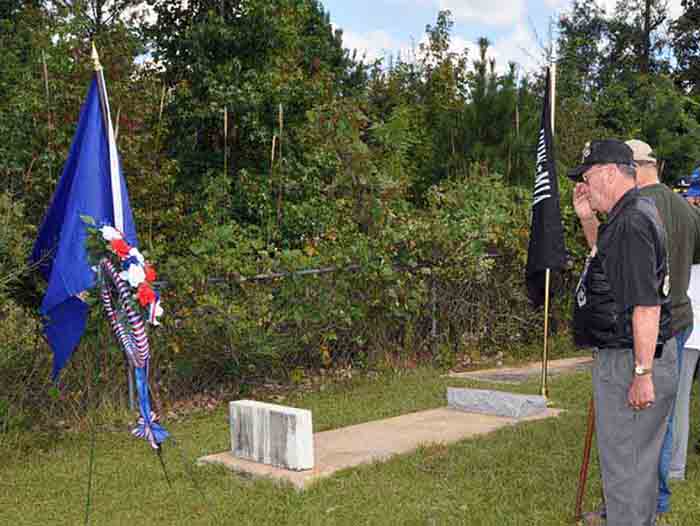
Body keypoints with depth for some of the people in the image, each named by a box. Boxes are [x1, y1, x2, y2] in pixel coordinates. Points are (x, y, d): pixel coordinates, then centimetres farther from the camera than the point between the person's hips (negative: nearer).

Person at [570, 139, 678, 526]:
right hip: (623, 355, 11)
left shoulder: (633, 222, -21)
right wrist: (587, 219, 17)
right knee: (639, 461, 21)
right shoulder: (637, 212, 12)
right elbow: (607, 256, 32)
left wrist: (642, 373, -25)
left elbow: (646, 305, -25)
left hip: (629, 360, -11)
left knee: (623, 465, -2)